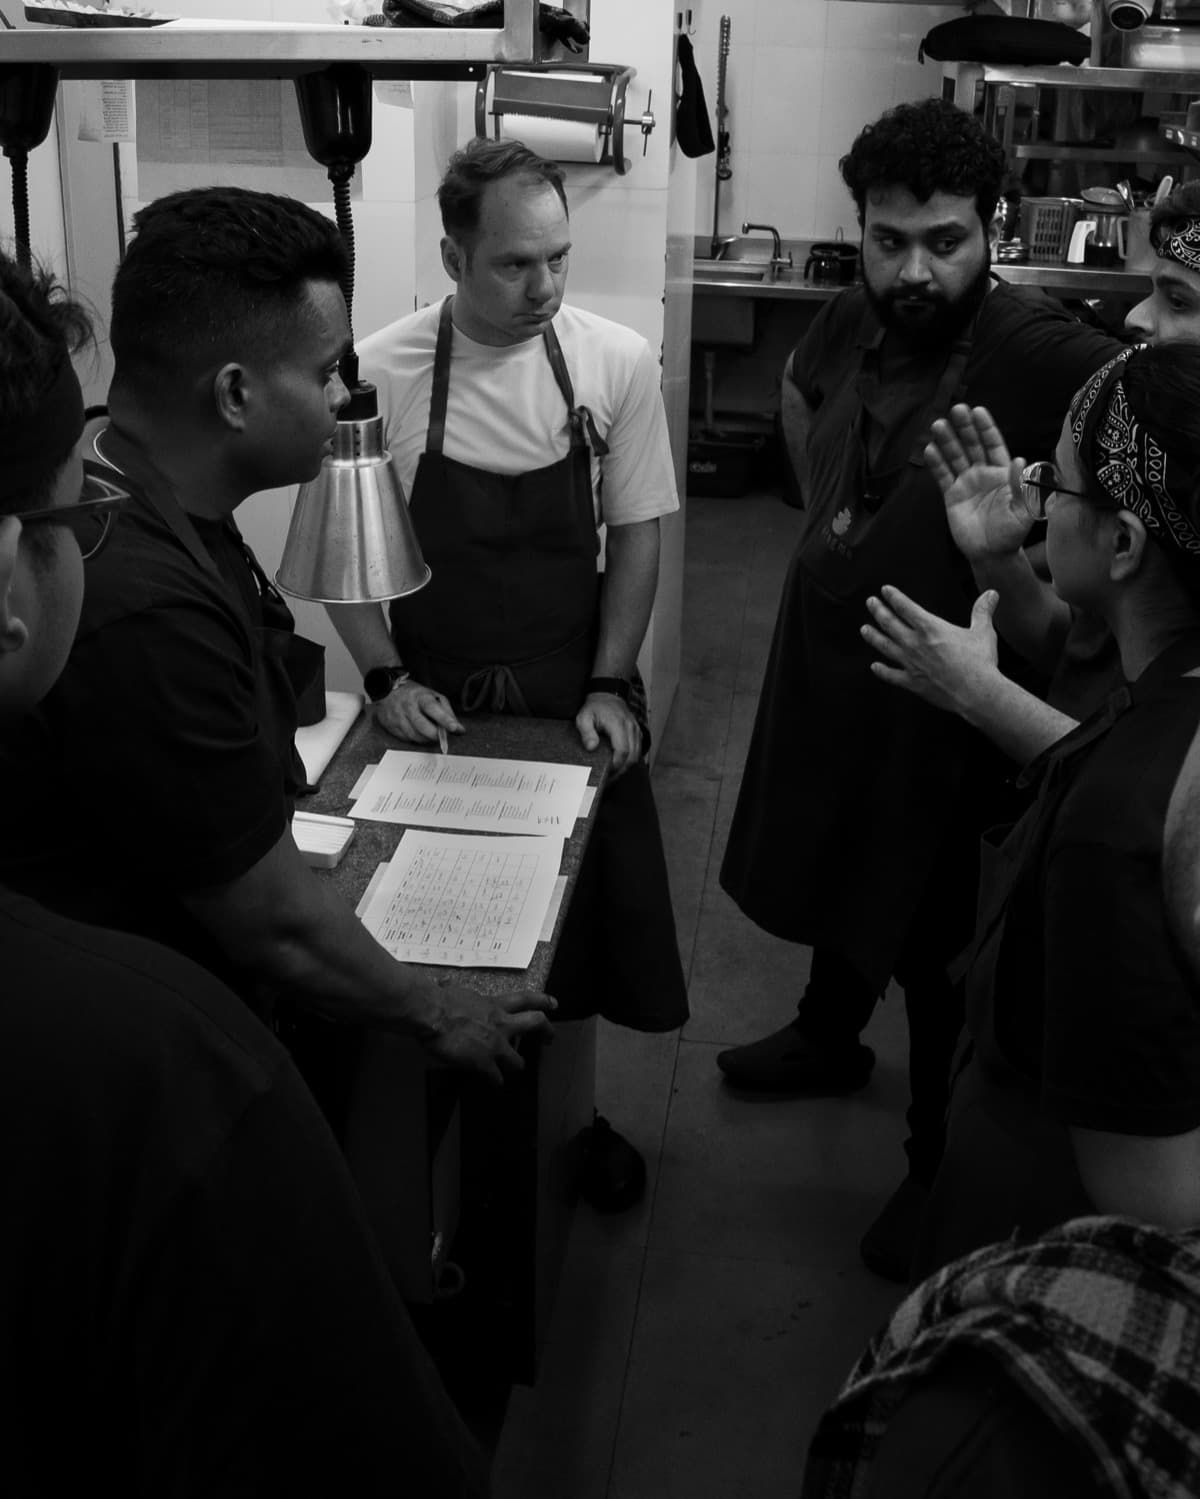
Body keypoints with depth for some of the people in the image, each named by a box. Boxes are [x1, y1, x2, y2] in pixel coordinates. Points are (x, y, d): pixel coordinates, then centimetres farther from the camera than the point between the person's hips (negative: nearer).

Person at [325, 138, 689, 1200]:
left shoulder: (618, 362, -7)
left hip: (576, 704, 1)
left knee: (594, 924, 9)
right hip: (433, 710, -1)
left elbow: (636, 535, -1)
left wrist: (607, 687, -6)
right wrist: (387, 677, -10)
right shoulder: (381, 372, -12)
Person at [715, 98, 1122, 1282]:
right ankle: (828, 1038, 56)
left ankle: (943, 1168, 31)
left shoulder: (1035, 353, -24)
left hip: (946, 705, -6)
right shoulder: (853, 320, -3)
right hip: (824, 668, 7)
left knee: (935, 948, 9)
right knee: (835, 883, 28)